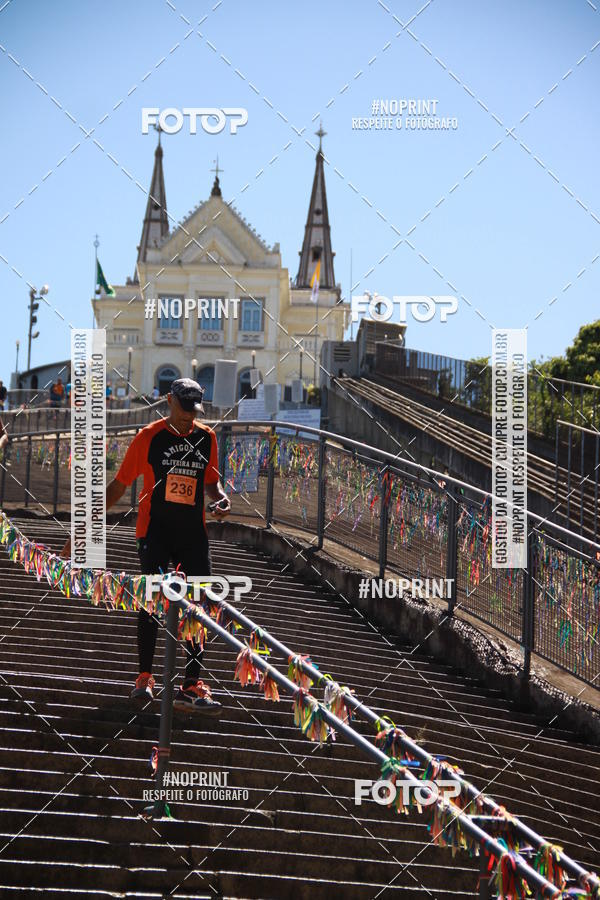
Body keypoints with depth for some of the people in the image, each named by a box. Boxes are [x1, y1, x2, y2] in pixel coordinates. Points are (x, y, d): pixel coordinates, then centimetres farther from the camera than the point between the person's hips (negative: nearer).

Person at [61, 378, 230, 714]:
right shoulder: (149, 437, -3)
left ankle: (193, 685, -1)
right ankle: (145, 677, 7)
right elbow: (119, 484, 1)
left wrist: (221, 497, -3)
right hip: (154, 531, -3)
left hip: (194, 533, 3)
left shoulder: (207, 437, 7)